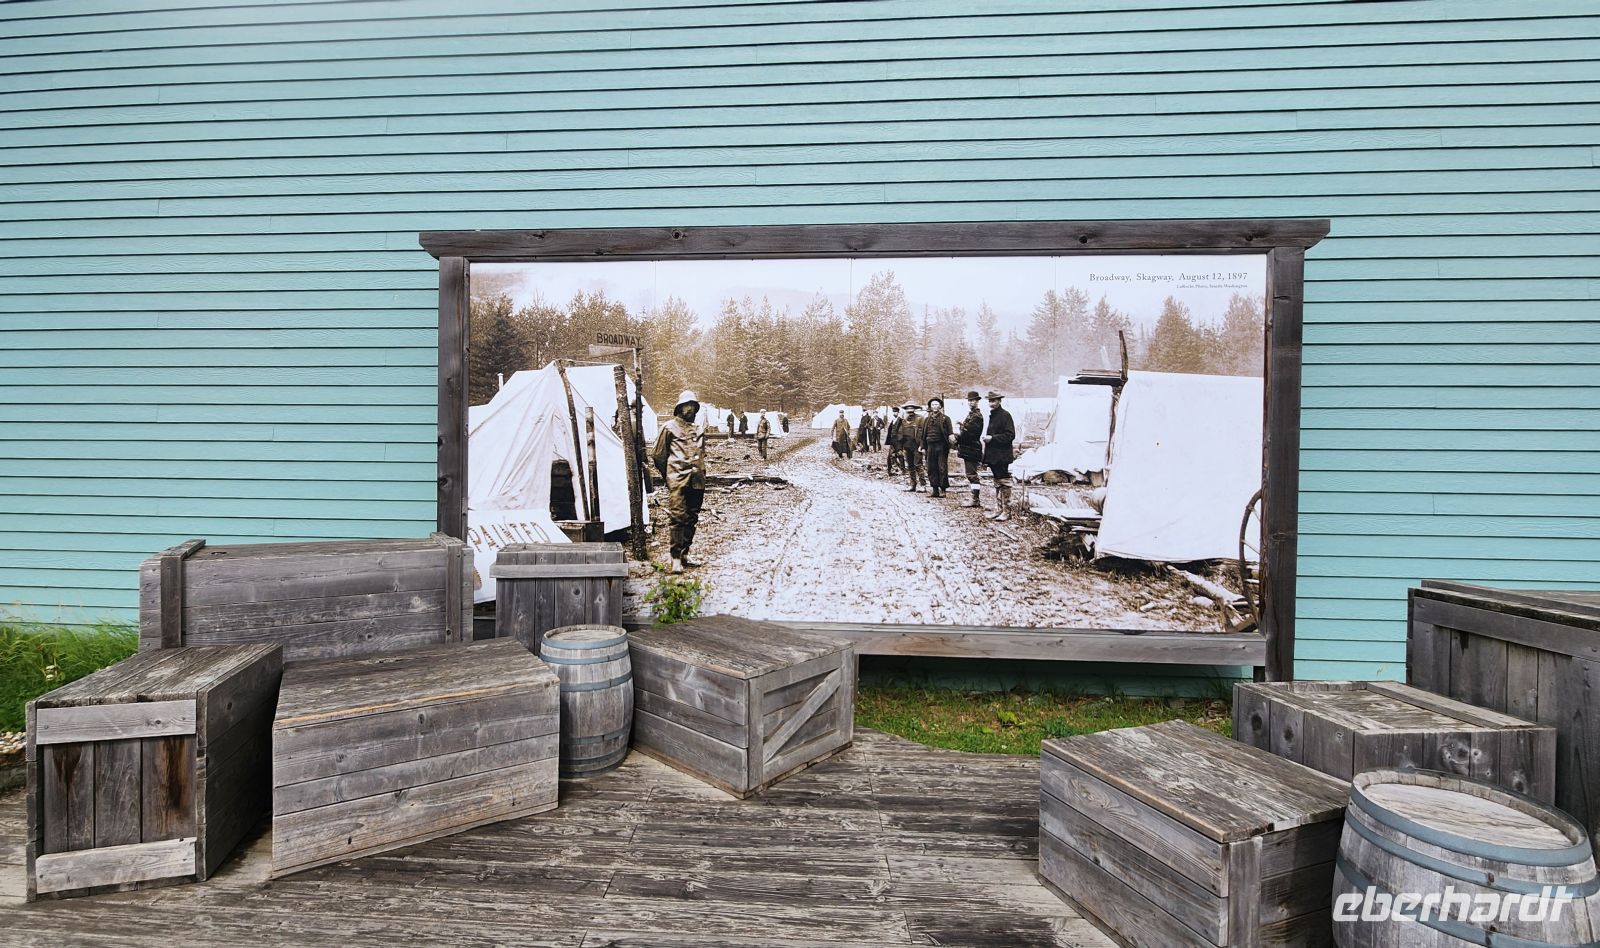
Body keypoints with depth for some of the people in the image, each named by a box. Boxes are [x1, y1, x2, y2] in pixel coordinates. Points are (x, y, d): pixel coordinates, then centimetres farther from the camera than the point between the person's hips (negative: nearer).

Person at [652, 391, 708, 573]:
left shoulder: (699, 430, 17)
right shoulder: (669, 427, 2)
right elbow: (658, 455, 6)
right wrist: (667, 475, 10)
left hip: (697, 481, 5)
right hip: (677, 480, -5)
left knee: (692, 518, 7)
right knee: (678, 517, -12)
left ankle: (684, 553, 17)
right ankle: (676, 557, -7)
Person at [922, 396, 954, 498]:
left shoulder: (945, 418, 3)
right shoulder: (927, 420, 14)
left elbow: (950, 432, -3)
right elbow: (924, 434, 15)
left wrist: (951, 437, -24)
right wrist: (923, 447, 10)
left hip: (941, 446, -4)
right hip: (930, 446, 4)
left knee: (942, 468, -4)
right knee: (931, 469, 5)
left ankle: (943, 489, 3)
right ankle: (935, 490, 12)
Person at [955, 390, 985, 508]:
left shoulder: (977, 416, -13)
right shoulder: (970, 415, 19)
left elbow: (969, 432, -21)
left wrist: (957, 436, -10)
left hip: (972, 450, -10)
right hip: (968, 450, 10)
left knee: (972, 474, -8)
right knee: (970, 474, 14)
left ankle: (974, 500, -5)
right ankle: (971, 497, 20)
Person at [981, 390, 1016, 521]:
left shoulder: (1005, 415, -10)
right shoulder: (992, 415, 16)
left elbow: (1010, 435, -17)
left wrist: (992, 438, -19)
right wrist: (987, 439, 7)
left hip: (1002, 456, -9)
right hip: (993, 456, 9)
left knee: (1004, 483, -3)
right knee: (997, 484, 13)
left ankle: (1006, 511, 2)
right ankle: (998, 510, 19)